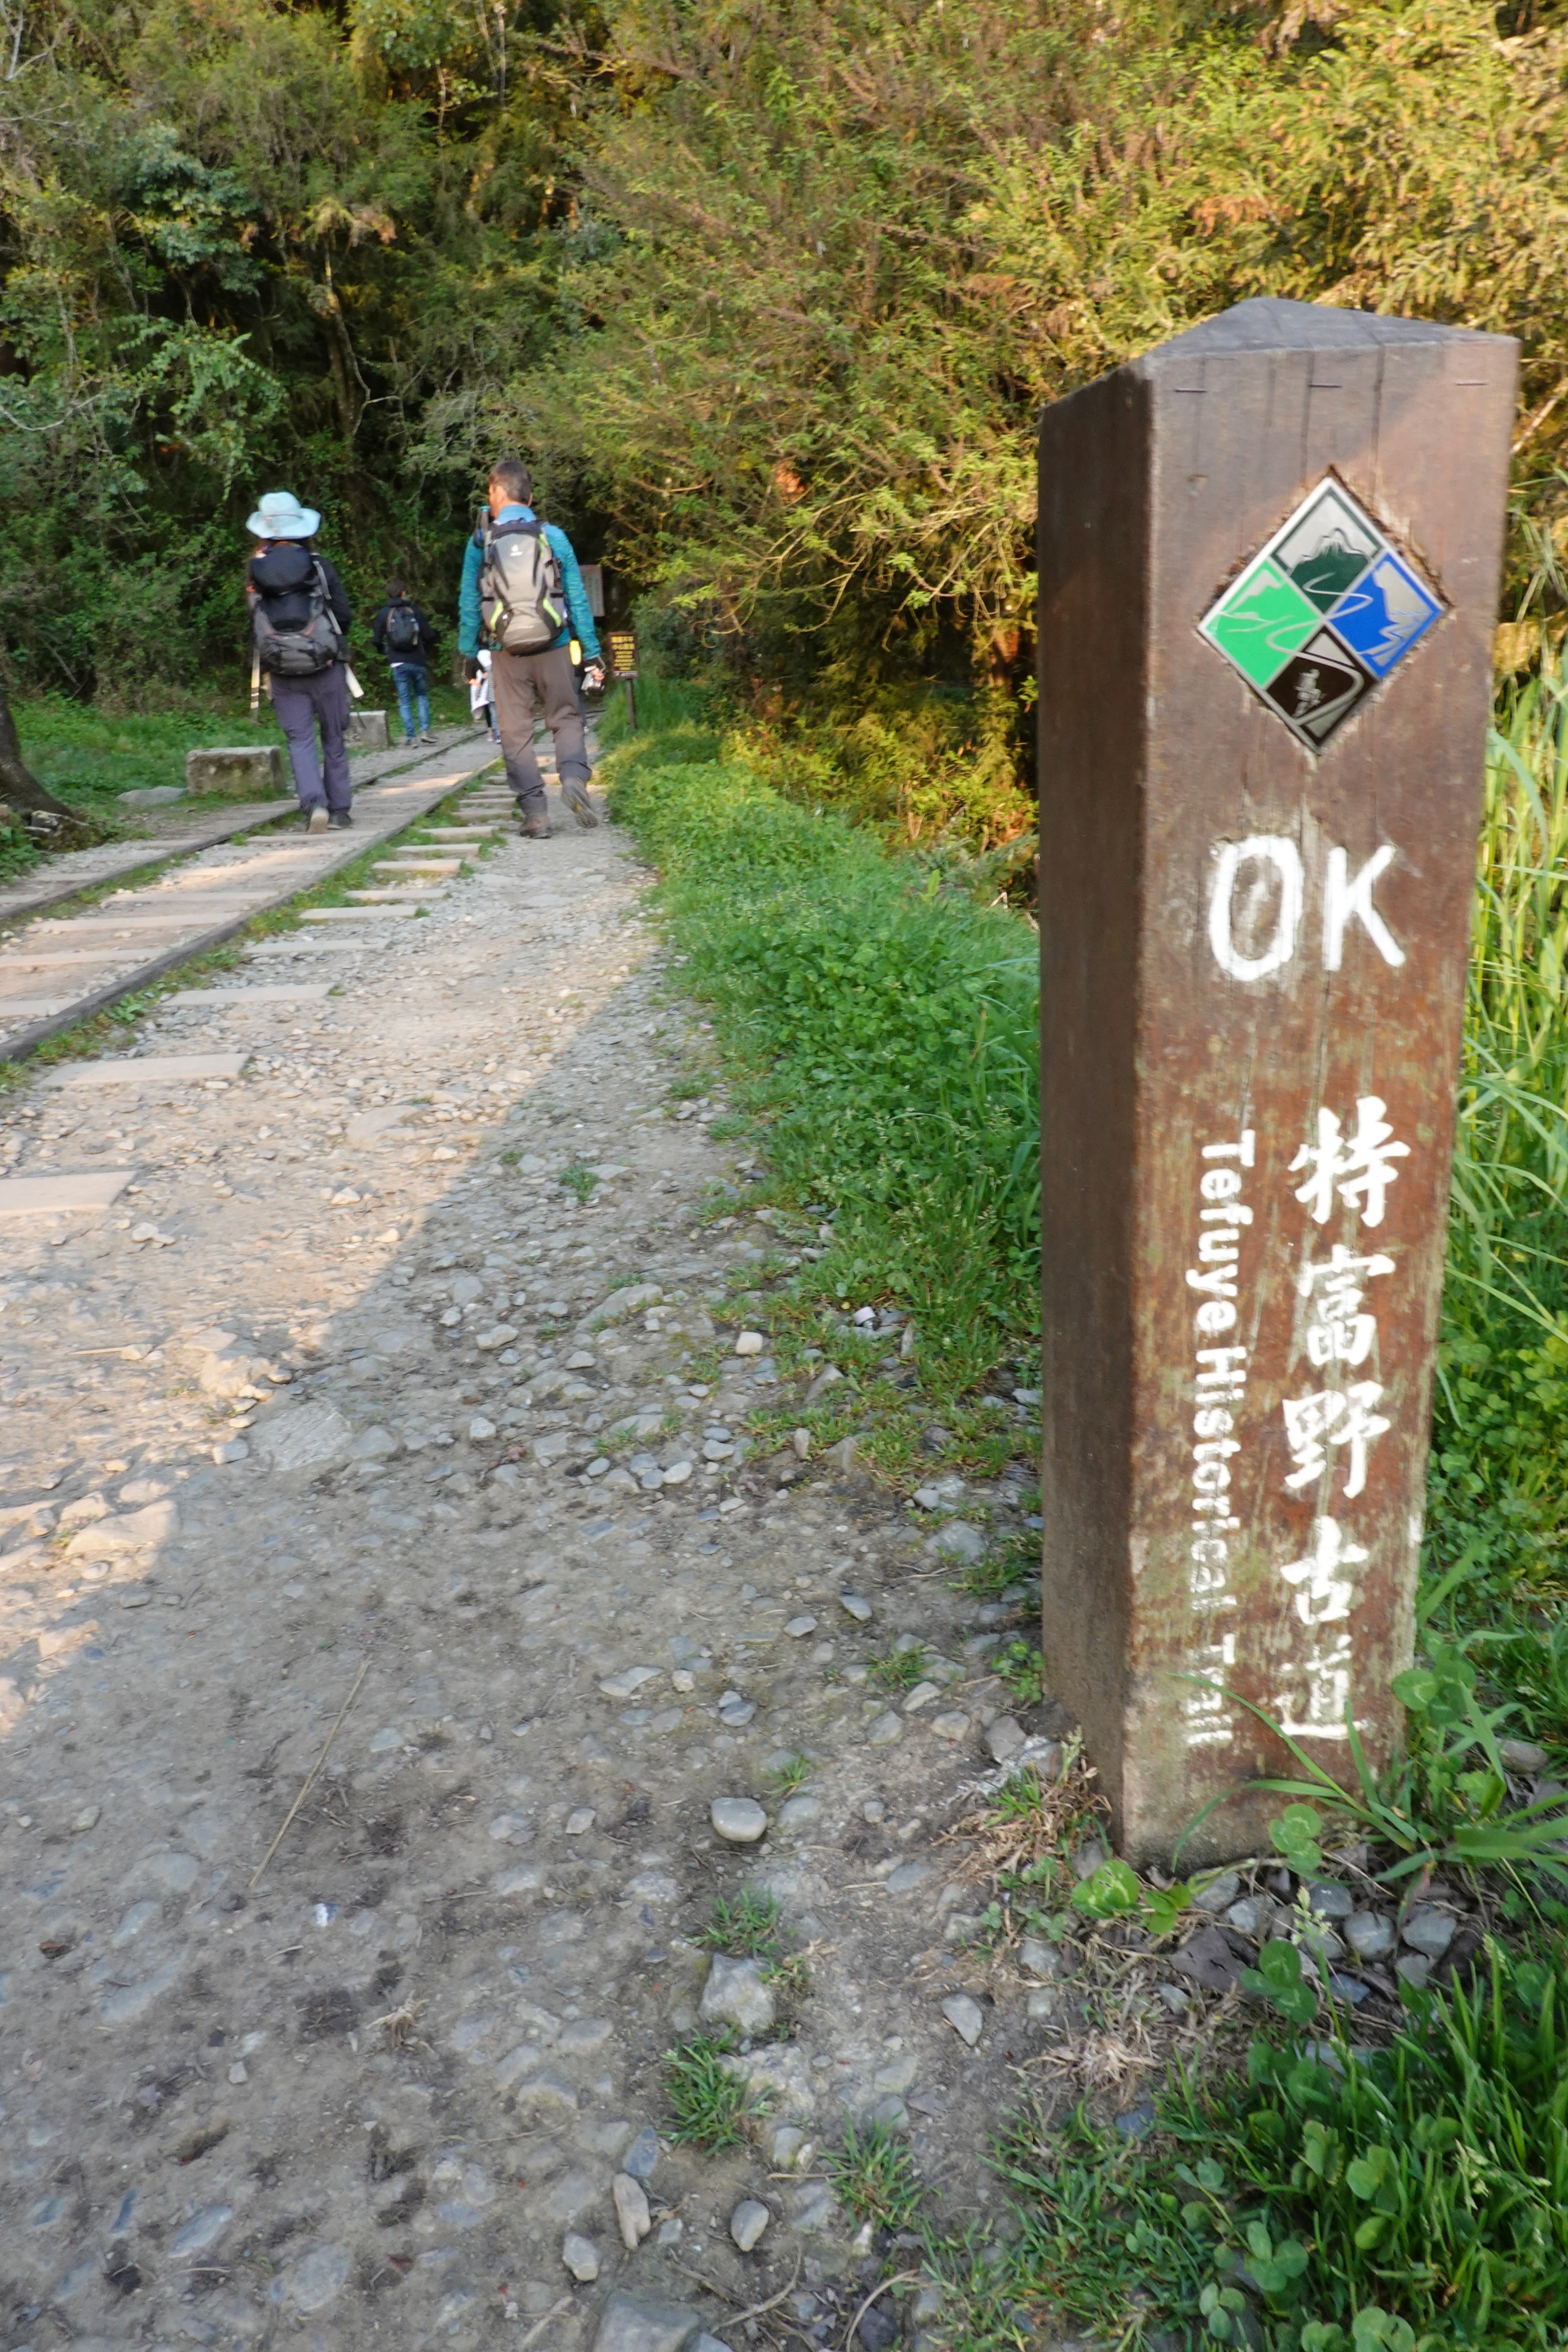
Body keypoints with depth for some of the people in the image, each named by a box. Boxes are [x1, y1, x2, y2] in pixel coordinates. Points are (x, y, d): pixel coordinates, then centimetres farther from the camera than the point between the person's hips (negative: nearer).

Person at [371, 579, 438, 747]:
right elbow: (429, 636, 1)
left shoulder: (384, 614, 2)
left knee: (405, 700, 5)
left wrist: (384, 651, 21)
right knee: (422, 696, 12)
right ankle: (425, 730, -1)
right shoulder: (414, 611, 2)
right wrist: (427, 653, 19)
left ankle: (409, 735, 0)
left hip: (398, 664, 0)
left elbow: (376, 640, 0)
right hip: (418, 662, 0)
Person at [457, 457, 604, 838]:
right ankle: (574, 775, -19)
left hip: (507, 653, 0)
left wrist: (469, 653, 13)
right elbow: (577, 599, 2)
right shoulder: (554, 537, 1)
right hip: (554, 649, 0)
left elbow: (469, 603, 4)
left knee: (515, 732, 7)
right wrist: (593, 653, 6)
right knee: (566, 718, 10)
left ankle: (535, 814, 2)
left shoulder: (482, 542, 1)